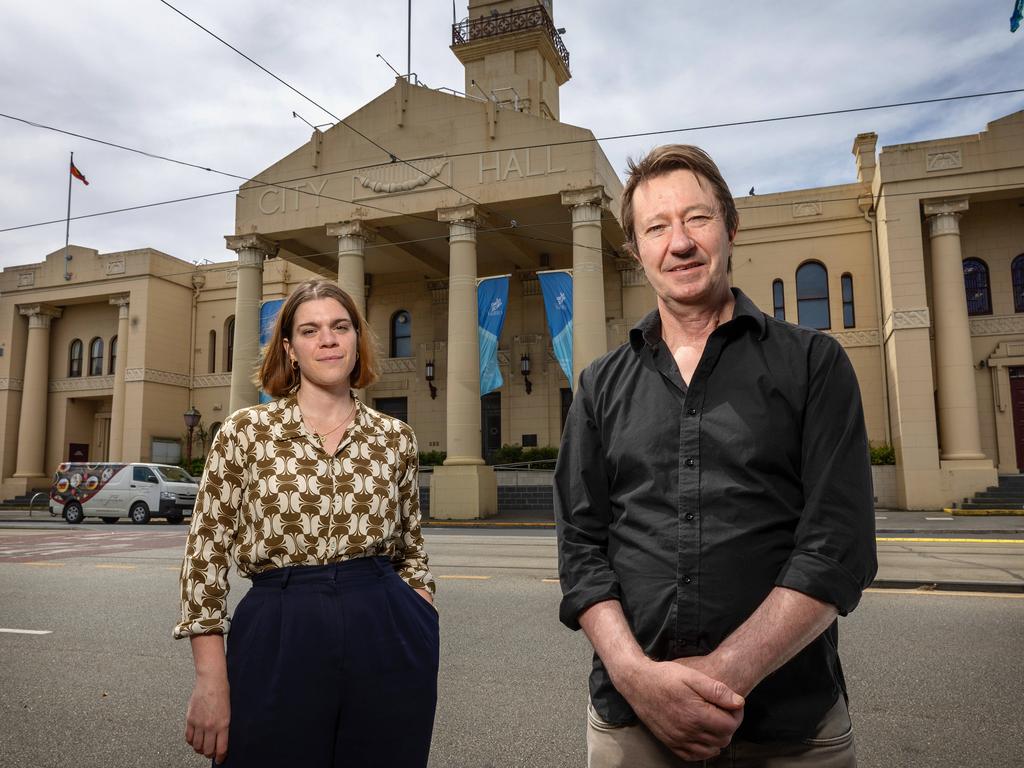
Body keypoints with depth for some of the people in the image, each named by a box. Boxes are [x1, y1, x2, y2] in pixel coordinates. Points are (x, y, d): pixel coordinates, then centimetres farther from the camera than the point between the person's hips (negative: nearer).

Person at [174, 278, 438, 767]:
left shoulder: (395, 438, 4)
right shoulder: (245, 430, -2)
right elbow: (206, 549, -2)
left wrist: (422, 616, 0)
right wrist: (211, 681, -6)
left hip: (388, 643, 2)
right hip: (278, 642, -2)